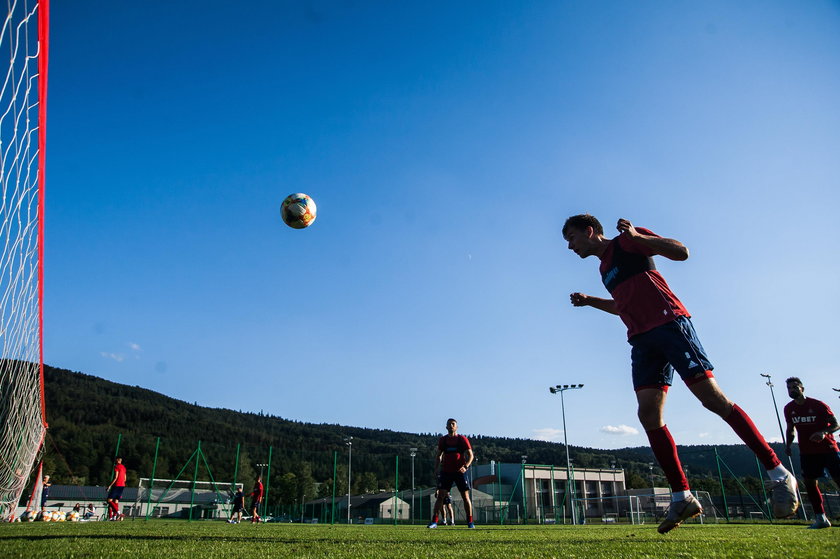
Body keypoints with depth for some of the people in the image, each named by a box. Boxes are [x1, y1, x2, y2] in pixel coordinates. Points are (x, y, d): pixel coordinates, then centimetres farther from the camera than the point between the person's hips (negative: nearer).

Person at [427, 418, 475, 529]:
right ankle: (434, 522, -5)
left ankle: (470, 522, 9)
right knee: (440, 495, -6)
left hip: (460, 471, -1)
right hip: (446, 472, 2)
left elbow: (470, 455, -3)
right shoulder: (442, 440, 6)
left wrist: (465, 467, -19)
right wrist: (436, 469, 2)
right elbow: (438, 455, 14)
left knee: (466, 496, -1)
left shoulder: (462, 439, -1)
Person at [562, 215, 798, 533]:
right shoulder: (604, 267, 24)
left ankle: (778, 473, 1)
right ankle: (682, 497, -3)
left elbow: (681, 252, -9)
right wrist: (590, 301, 24)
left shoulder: (626, 241, 2)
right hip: (641, 339, 8)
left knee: (712, 397, -12)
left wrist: (637, 236, -19)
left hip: (669, 324, -7)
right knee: (648, 414, -6)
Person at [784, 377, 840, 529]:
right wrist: (788, 445, 0)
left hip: (827, 448, -4)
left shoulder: (818, 405, -10)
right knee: (810, 483, 0)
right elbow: (790, 429, 16)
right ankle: (821, 518, 8)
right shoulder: (789, 409, 4)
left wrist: (824, 432, -28)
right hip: (807, 452, 4)